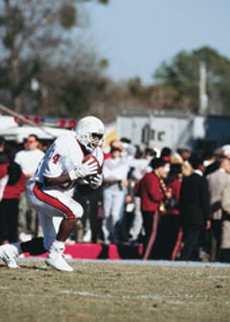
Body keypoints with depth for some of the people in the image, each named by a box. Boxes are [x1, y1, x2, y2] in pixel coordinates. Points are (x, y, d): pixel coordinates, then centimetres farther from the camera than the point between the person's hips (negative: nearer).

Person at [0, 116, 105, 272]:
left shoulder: (96, 154, 0)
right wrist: (77, 173, -31)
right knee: (75, 210, -32)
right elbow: (49, 180, -25)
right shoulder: (66, 146, -25)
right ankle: (55, 255, -21)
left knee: (49, 243, 12)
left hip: (60, 195, 9)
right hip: (41, 190, -9)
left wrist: (95, 182, -12)